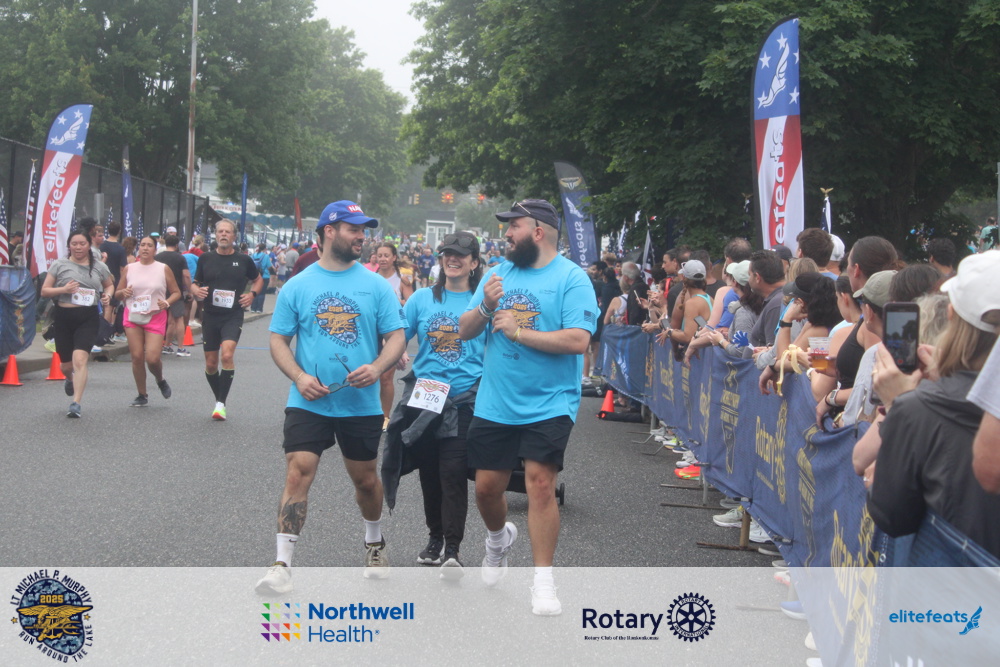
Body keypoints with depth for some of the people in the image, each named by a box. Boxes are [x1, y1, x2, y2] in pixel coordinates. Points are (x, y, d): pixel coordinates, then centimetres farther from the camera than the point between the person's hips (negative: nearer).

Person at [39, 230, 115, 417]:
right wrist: (63, 289, -15)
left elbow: (109, 285, 25)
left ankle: (76, 404, -16)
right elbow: (44, 291, 3)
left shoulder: (99, 267, 7)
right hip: (63, 317, 1)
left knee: (80, 360, -18)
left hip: (88, 318, -1)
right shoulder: (59, 265, 3)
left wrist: (107, 295, 2)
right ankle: (70, 380, 50)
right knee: (66, 364, 12)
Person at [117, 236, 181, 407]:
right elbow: (117, 294, 16)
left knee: (153, 358, -13)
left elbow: (176, 292, 7)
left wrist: (167, 303, -13)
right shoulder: (129, 269, 9)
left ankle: (160, 380, 21)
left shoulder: (164, 269, 3)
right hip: (133, 317, 2)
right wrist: (123, 292, -8)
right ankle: (142, 396, 11)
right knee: (137, 356, -3)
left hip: (155, 318, -2)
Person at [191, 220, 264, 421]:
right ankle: (219, 400, 28)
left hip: (233, 316, -3)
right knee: (211, 364, 6)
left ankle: (221, 404, -18)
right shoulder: (206, 259, 5)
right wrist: (197, 291, -10)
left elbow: (258, 280, 18)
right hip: (210, 316, 3)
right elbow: (195, 284, 13)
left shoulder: (243, 260, 2)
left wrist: (252, 294, -1)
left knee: (227, 355, -23)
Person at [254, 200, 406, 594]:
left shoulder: (376, 286, 3)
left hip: (361, 404, 1)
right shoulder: (298, 286, 2)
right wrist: (299, 376, -13)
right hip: (308, 403, -1)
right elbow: (278, 340, 4)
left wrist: (376, 368, -18)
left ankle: (375, 543, 40)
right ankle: (282, 565, -9)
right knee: (297, 475, -12)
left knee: (365, 479, 14)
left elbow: (396, 337, 2)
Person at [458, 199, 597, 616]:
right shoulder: (498, 273, 11)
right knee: (486, 486, 10)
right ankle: (499, 538, 42)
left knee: (540, 481, -13)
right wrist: (485, 307, -11)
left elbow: (578, 340, -19)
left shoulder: (571, 278, -7)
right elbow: (464, 331, 10)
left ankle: (543, 582, -2)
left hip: (549, 405, -5)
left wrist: (517, 332, -18)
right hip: (494, 405, 5)